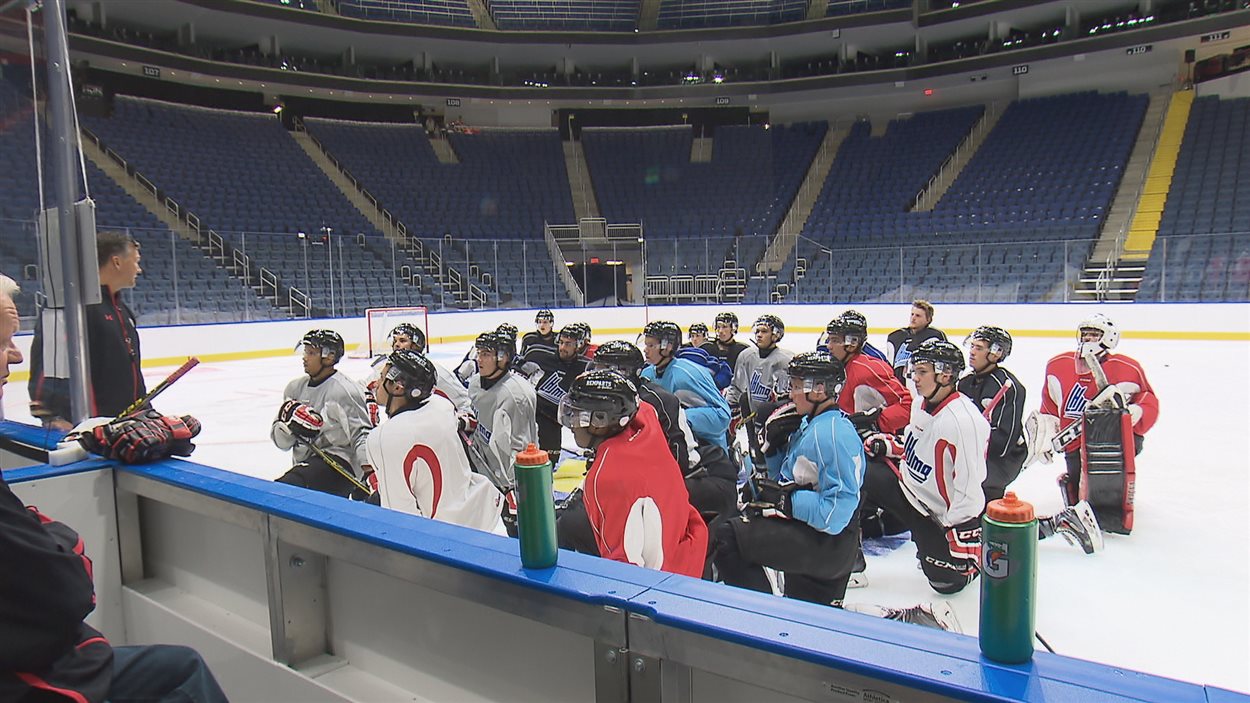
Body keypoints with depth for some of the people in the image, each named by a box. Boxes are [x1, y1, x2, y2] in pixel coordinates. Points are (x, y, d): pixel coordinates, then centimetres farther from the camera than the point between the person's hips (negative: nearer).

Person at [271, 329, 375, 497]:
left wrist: (369, 472, -23)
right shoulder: (295, 387, 11)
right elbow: (280, 441, 12)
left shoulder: (345, 390, -10)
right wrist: (289, 422, -10)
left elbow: (363, 434, -12)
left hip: (339, 463, -9)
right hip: (305, 464, 9)